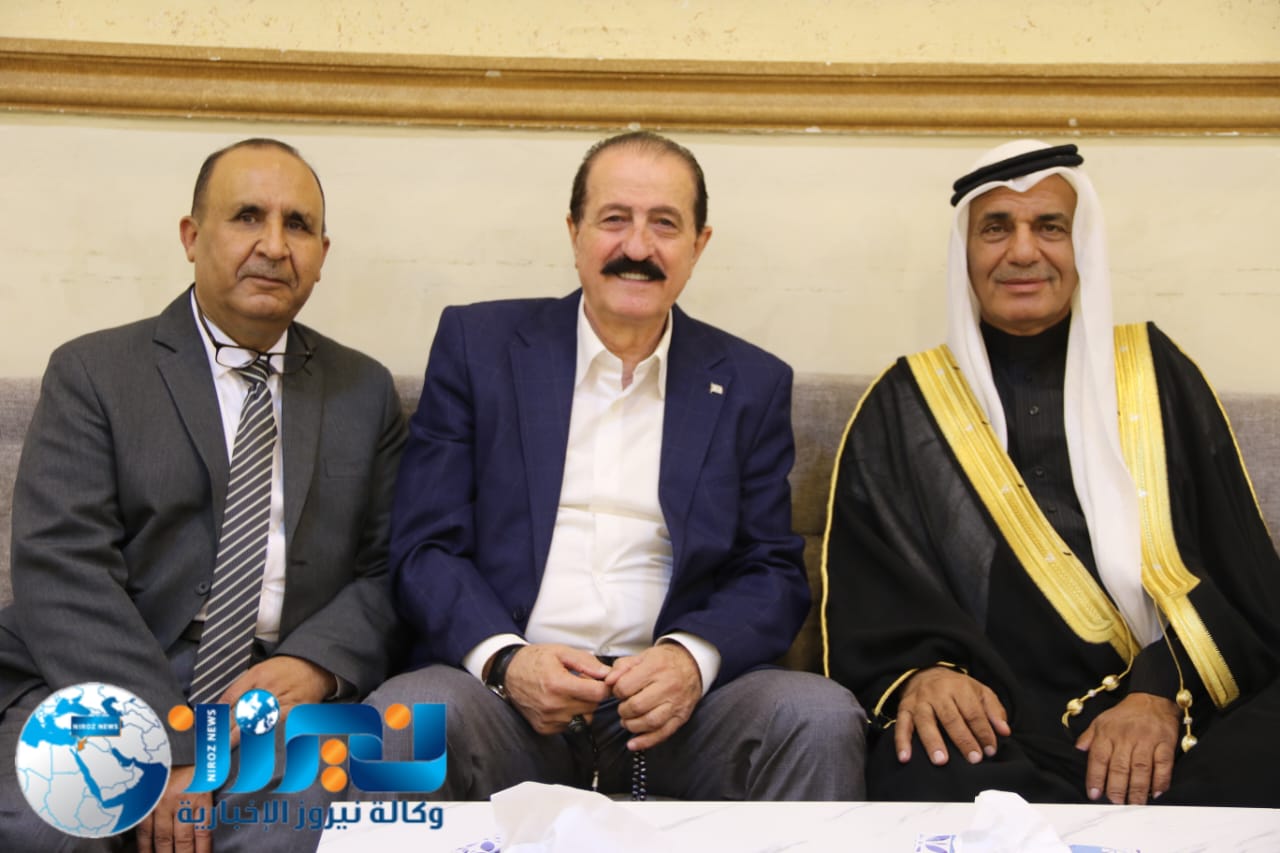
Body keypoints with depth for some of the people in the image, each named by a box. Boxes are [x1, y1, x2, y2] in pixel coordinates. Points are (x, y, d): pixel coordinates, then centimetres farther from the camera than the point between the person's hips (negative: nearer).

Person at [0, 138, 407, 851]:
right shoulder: (92, 372, 6)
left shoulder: (366, 391, 15)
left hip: (286, 705, 2)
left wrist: (315, 663, -11)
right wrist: (166, 750, -17)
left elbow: (388, 569, 11)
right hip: (105, 692, -1)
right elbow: (61, 567, -6)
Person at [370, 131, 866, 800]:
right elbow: (424, 549, 3)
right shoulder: (477, 344, 7)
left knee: (823, 718, -26)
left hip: (669, 702, 2)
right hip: (507, 694, -1)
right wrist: (505, 659, -16)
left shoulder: (751, 384, 11)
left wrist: (693, 657, -14)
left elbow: (772, 571, 8)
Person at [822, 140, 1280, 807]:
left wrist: (1167, 691, -12)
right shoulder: (905, 406, 13)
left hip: (1174, 718, 1)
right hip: (994, 731, 0)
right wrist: (919, 670, -18)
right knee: (925, 783, -34)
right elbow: (870, 582, 3)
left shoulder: (1155, 377, 15)